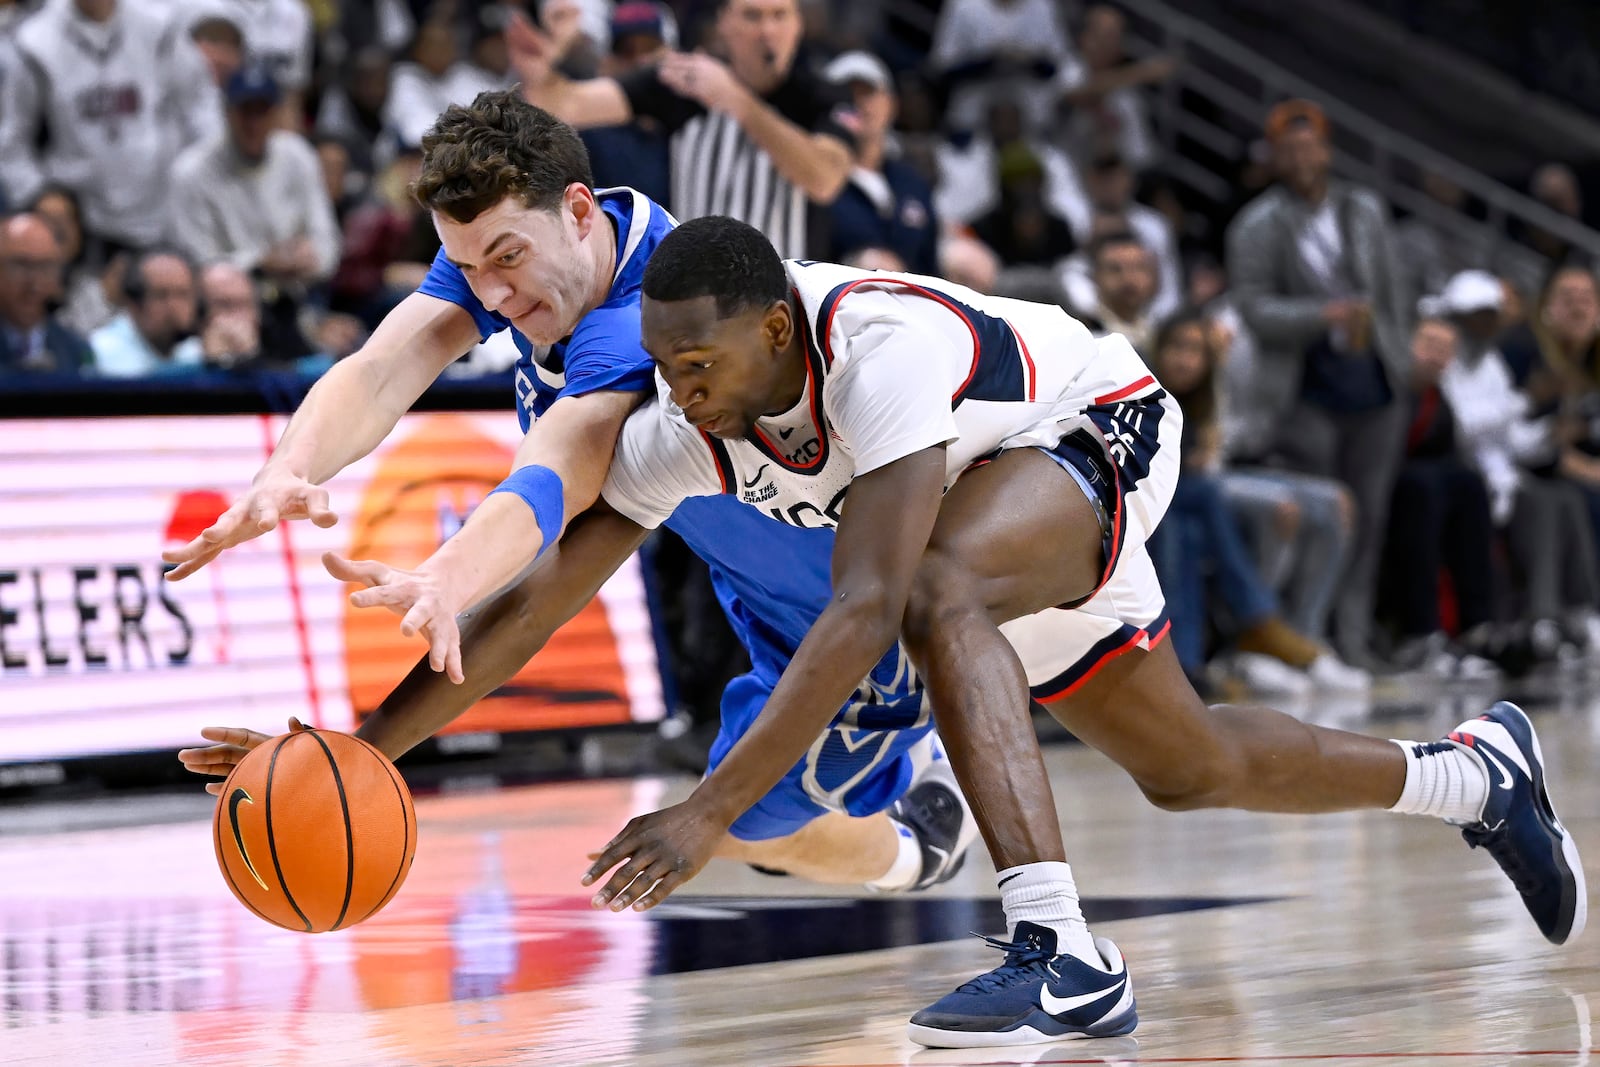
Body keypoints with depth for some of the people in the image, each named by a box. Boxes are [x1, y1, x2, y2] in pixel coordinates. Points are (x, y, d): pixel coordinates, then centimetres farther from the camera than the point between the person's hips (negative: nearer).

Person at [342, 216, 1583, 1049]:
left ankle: (1061, 954, -39)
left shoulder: (879, 347, -42)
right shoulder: (682, 436, -23)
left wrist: (711, 812, -53)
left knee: (935, 588, -39)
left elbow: (869, 609, -49)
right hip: (1005, 496, 8)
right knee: (1190, 769, 20)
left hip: (1099, 427, -8)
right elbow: (539, 586, -19)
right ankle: (1473, 774, 47)